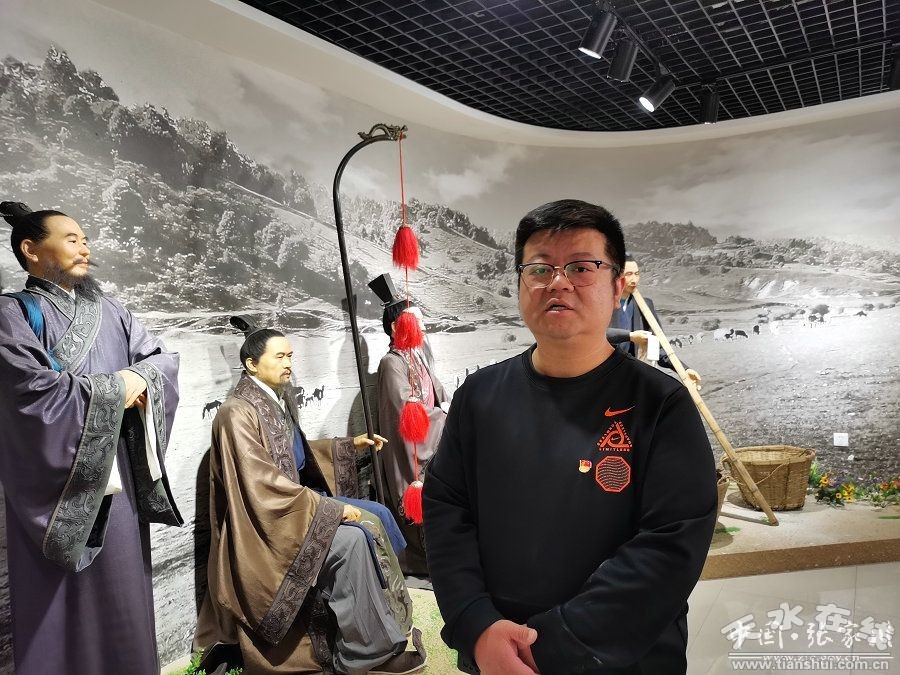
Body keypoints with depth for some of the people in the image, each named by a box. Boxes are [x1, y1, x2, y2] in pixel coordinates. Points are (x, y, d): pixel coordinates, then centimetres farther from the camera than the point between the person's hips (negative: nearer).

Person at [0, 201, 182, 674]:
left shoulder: (108, 312, 12)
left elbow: (163, 360, 7)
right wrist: (115, 387, -11)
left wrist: (139, 381, -13)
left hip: (116, 475, 5)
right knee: (62, 604, 5)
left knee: (120, 592, 13)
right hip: (57, 483, -5)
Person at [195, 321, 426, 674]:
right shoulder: (238, 413, -19)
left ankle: (386, 631, 2)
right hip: (265, 522, -9)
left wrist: (350, 445, 17)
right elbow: (265, 485, -26)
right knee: (350, 539, -25)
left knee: (373, 521, -3)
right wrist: (331, 509, -25)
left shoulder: (280, 399, 8)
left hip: (292, 503, 9)